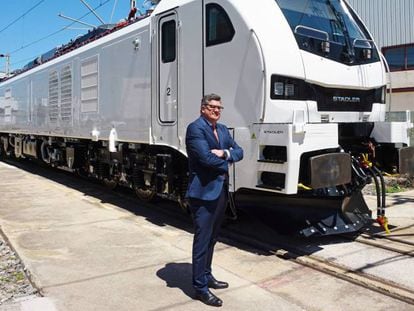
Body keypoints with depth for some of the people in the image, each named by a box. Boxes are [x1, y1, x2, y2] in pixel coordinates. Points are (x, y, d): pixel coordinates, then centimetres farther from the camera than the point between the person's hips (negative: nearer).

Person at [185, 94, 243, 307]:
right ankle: (200, 287, 7)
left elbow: (239, 152, 9)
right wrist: (225, 163, -6)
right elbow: (206, 157, -22)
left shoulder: (223, 130, 15)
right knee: (202, 240, -2)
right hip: (204, 192, -8)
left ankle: (206, 276, 32)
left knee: (212, 238, 18)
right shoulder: (195, 128, -11)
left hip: (221, 190, 9)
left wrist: (225, 153, -11)